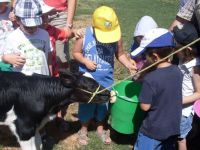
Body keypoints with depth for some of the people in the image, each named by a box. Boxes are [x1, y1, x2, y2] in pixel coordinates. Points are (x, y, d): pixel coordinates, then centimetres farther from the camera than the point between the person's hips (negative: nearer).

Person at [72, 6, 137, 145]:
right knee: (86, 105, 14)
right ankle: (84, 129, 37)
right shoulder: (84, 36, -17)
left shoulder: (116, 37, -13)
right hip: (87, 80, -2)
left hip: (106, 80, 2)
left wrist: (129, 64, -15)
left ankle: (100, 129, 41)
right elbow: (75, 52, -5)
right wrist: (85, 61, -22)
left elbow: (120, 54, 0)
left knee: (103, 104, 18)